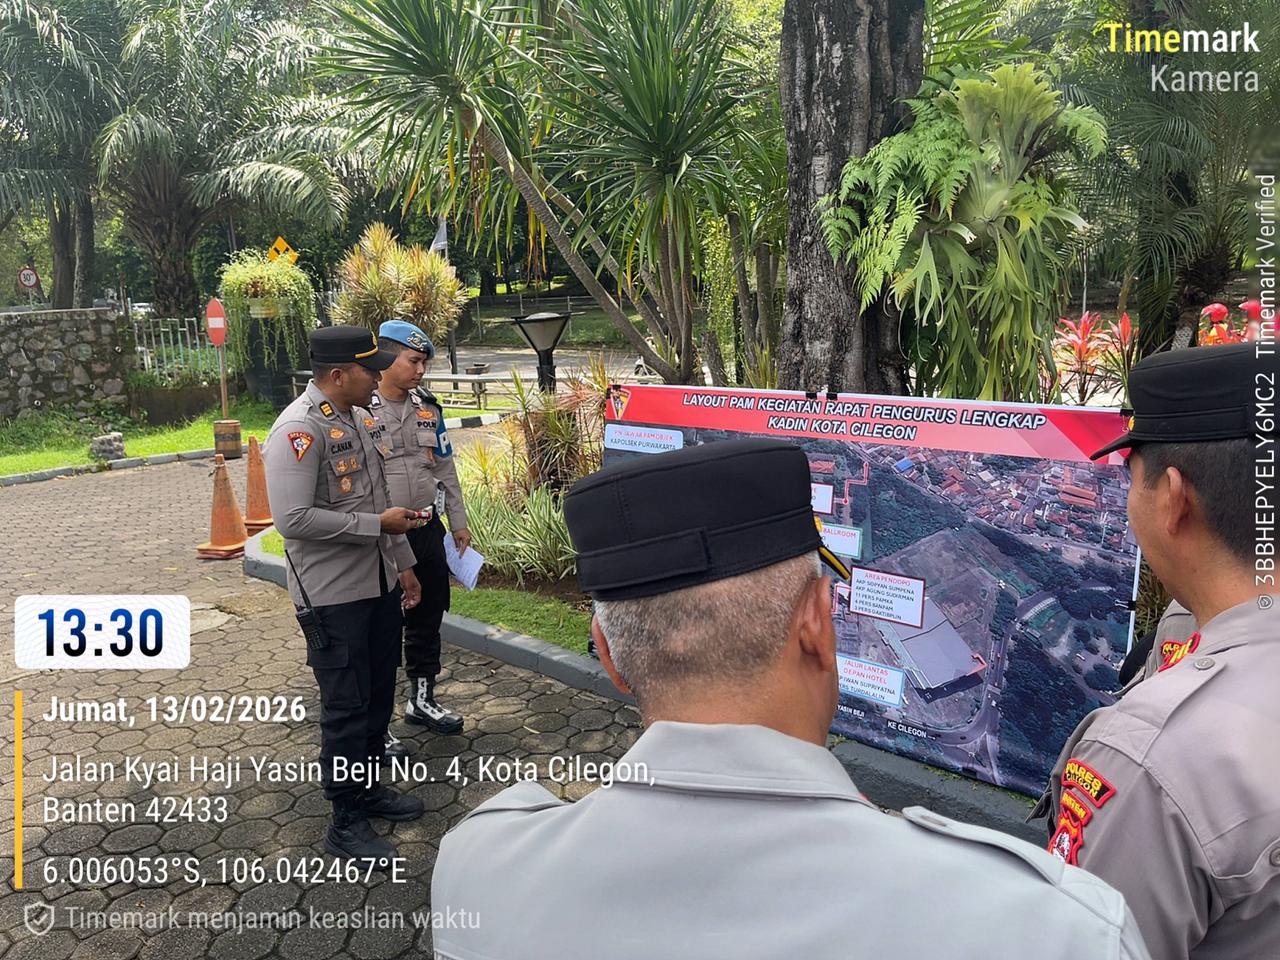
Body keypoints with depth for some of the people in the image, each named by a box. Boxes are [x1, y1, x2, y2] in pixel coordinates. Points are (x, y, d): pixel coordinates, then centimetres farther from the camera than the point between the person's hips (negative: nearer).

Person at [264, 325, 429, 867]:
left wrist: (403, 563, 19)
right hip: (333, 597, -8)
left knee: (378, 695, 19)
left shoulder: (357, 418, 10)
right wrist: (377, 524, -20)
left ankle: (369, 788, 37)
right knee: (346, 707, 3)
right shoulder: (299, 429, -18)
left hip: (379, 585, 9)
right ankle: (347, 824, 18)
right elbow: (294, 519, -25)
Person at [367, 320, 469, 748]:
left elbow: (445, 468, 15)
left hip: (428, 533, 6)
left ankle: (422, 700, 35)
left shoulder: (428, 407, 9)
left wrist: (459, 522, 15)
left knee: (427, 620, 17)